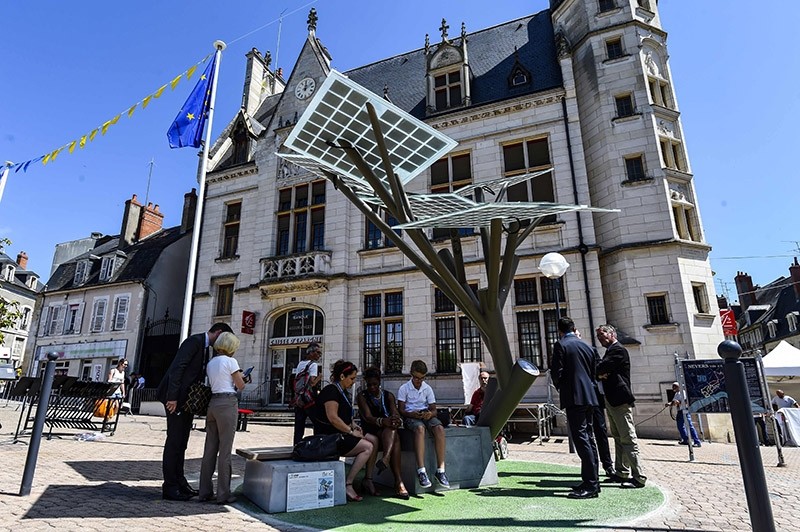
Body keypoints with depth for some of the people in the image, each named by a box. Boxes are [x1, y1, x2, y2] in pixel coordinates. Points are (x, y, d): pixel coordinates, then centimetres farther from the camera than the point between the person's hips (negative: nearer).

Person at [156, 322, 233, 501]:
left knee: (181, 442, 14)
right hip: (177, 398, -9)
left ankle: (179, 482, 22)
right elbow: (177, 368, -21)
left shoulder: (204, 346, 16)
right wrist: (172, 397, -25)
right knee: (174, 441, -3)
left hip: (187, 399, 10)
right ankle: (169, 487, 4)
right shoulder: (195, 341, -13)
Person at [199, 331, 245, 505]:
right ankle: (223, 494, 5)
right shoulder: (230, 361, -8)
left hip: (212, 403, 7)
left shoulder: (210, 363, 14)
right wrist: (238, 377, 15)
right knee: (225, 450, -1)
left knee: (210, 449, 11)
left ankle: (205, 492, 18)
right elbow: (241, 386, -6)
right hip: (227, 403, -7)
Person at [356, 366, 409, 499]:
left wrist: (397, 419, -29)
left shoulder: (388, 395, 12)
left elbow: (395, 412, -3)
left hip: (388, 431, 3)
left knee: (392, 426, -34)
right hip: (370, 430, -3)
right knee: (395, 438, -32)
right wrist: (382, 421, -36)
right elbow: (368, 417, -15)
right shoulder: (362, 396, 1)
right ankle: (398, 482, -43)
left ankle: (385, 459, -54)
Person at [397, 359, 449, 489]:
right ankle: (421, 471, -41)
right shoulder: (404, 388, 1)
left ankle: (440, 469, -29)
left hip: (426, 415, 3)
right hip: (410, 417, -3)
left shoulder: (428, 389, 9)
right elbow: (401, 410, -2)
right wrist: (412, 414, -23)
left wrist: (430, 413, -18)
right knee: (420, 428, -39)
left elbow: (433, 409, 7)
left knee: (439, 428, -30)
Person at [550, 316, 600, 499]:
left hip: (573, 397, -7)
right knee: (586, 438, 14)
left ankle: (591, 484, -6)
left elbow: (556, 372, -10)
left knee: (581, 439, -6)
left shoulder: (561, 345, -6)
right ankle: (589, 481, 20)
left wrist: (559, 387, 8)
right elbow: (594, 373, 14)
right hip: (589, 397, 8)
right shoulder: (589, 347, 13)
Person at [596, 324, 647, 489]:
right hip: (611, 401, 10)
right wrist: (601, 374, -10)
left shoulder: (618, 350, -12)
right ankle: (622, 472, 23)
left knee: (628, 438, -7)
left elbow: (601, 369, -21)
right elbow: (601, 370, 11)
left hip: (620, 401, -10)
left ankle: (639, 477, -3)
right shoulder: (611, 351, 19)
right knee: (618, 438, 15)